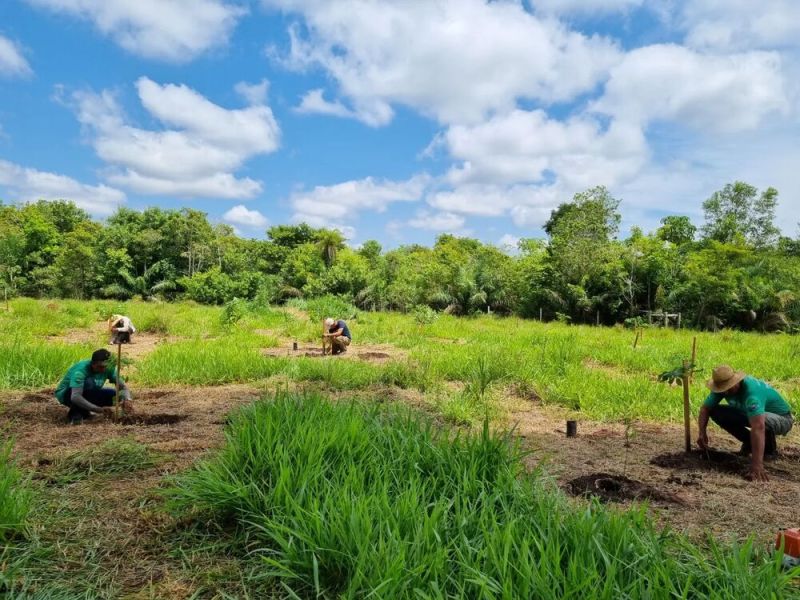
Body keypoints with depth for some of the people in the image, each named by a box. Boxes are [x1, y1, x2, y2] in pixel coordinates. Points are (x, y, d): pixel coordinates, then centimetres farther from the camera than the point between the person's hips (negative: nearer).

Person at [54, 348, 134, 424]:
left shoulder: (108, 368, -17)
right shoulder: (81, 370, -33)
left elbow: (123, 386, -15)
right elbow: (75, 397, -44)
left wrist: (127, 400, -38)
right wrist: (99, 409, -51)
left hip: (87, 395, 6)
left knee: (115, 394, -17)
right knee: (89, 383, -35)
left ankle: (83, 411, -1)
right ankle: (75, 413, -18)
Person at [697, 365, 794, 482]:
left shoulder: (752, 391, -39)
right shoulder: (723, 387, -18)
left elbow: (758, 427, -49)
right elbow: (705, 408, -9)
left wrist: (757, 465, -54)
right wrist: (702, 433, -27)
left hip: (781, 418, -6)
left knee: (762, 421, -41)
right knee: (716, 412, -12)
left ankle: (770, 447, -7)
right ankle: (750, 443, 5)